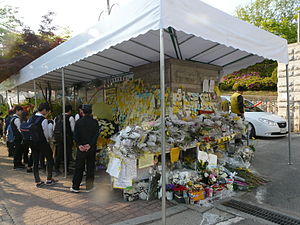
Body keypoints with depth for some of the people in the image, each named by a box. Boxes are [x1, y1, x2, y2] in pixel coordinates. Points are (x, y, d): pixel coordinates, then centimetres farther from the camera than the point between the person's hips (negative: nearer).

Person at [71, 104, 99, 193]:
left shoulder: (78, 122, -1)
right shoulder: (95, 122, -4)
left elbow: (76, 135, -7)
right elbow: (96, 135, -11)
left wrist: (79, 145, -9)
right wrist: (89, 145, -13)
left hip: (81, 148, 1)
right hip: (91, 148, 0)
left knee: (79, 168, 9)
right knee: (90, 167, 9)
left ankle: (75, 187, 15)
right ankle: (89, 187, 16)